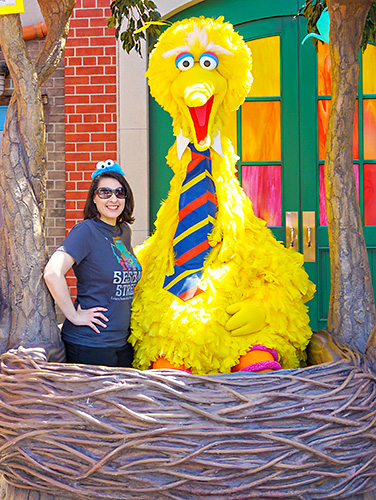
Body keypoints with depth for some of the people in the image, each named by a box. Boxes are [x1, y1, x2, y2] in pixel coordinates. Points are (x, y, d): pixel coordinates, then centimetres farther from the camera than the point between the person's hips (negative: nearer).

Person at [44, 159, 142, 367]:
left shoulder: (124, 231, 9)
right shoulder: (86, 230, -13)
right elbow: (52, 273, -26)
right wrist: (74, 315, -19)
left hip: (123, 341, 7)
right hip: (89, 344, -7)